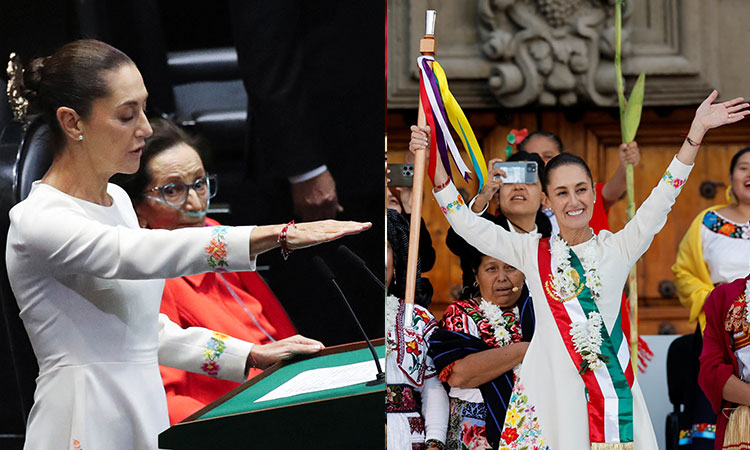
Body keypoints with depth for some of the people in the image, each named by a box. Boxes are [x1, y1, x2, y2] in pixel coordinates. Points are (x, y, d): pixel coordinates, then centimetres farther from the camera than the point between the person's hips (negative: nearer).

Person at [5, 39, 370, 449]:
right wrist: (281, 234, -37)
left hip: (149, 416, 8)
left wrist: (252, 355, 15)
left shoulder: (118, 200, 13)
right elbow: (147, 254, -30)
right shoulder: (38, 221, -15)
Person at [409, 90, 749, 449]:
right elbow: (467, 224, 9)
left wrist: (697, 131, -2)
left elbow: (661, 199, 5)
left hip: (611, 388, 0)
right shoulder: (532, 252, 11)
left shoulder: (617, 249, 10)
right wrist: (433, 163, 2)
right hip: (549, 388, 0)